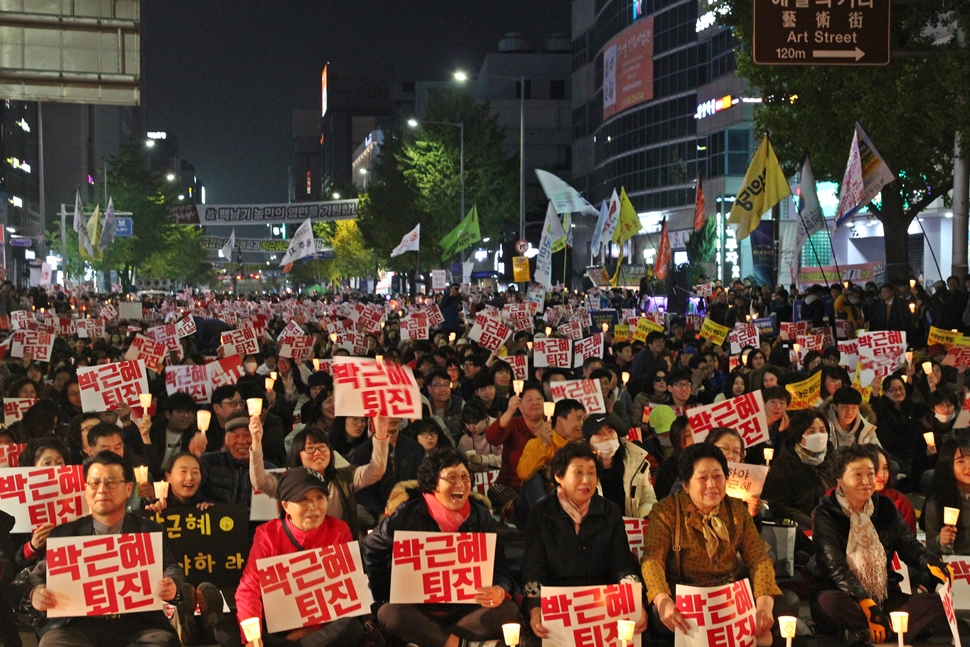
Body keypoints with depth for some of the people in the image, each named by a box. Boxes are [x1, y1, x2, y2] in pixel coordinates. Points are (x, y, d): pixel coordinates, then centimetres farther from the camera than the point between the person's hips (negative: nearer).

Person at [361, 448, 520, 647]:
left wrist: (501, 590, -22)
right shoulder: (408, 515, -4)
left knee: (509, 611, -26)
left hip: (467, 609, 2)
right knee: (389, 614, -34)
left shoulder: (481, 517, 2)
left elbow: (500, 567, 2)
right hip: (419, 610, -2)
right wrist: (381, 596, 4)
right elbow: (370, 548, 9)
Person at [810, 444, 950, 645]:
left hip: (884, 598, 5)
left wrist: (931, 563, -23)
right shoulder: (826, 514, -8)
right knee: (829, 603, -39)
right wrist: (867, 605, -31)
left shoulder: (885, 507, 9)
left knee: (940, 604, -17)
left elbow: (908, 545, 2)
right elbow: (836, 567, -18)